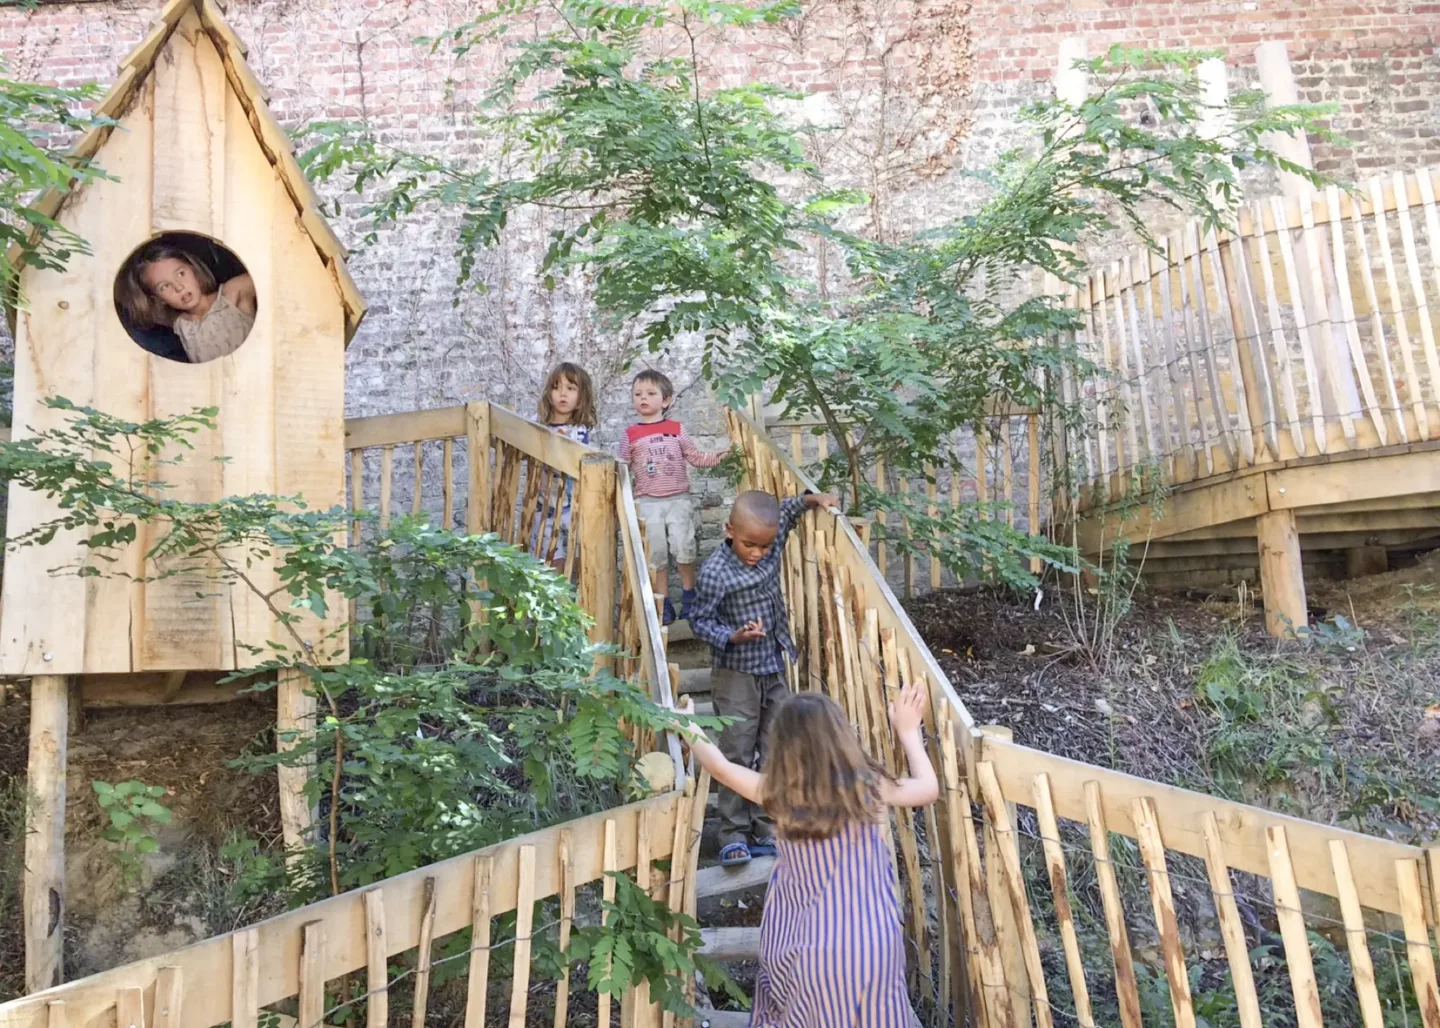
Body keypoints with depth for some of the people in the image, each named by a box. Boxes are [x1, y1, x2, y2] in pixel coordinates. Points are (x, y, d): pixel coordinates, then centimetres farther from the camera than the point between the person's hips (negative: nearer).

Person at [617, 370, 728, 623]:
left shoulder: (676, 429, 4)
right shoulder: (631, 435, 3)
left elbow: (696, 458, 8)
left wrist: (720, 456, -5)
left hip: (679, 499, 0)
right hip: (648, 503, 1)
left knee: (684, 548, -6)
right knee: (656, 553, 4)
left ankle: (689, 596, 14)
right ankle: (663, 603, 14)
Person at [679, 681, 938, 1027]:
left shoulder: (780, 793, -9)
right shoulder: (871, 787, -8)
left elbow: (721, 767, 8)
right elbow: (929, 788, 12)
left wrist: (689, 728, 24)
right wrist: (908, 731, 23)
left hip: (809, 950, 0)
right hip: (872, 943, 0)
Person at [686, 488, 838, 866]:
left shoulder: (772, 546, -3)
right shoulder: (714, 573, -20)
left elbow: (787, 513, 16)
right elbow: (700, 621, -13)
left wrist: (812, 499, 2)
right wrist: (733, 636, -27)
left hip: (774, 669, 6)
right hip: (736, 675, -6)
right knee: (737, 755, 0)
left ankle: (767, 830, 22)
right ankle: (734, 835, 12)